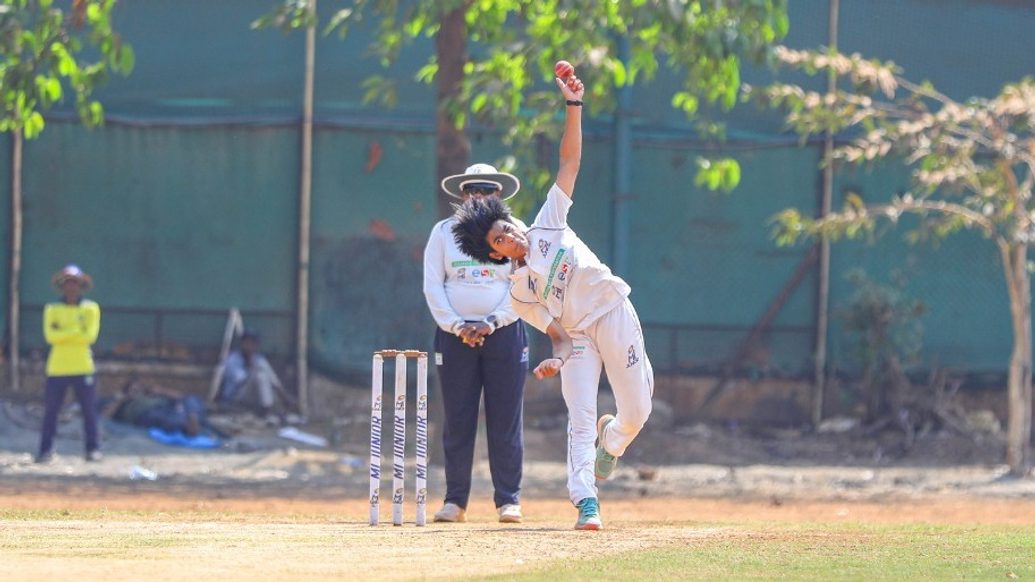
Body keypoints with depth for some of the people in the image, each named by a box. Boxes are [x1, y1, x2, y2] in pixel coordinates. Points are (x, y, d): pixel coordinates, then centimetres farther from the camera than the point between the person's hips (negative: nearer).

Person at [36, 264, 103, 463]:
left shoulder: (91, 309, 7)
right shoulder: (52, 310, 9)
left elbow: (90, 336, -7)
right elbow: (50, 335, -7)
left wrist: (63, 334, -7)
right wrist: (77, 331, -10)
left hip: (83, 367, -1)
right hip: (57, 369, 1)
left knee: (89, 410, -2)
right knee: (50, 411, -2)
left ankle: (93, 449, 4)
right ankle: (45, 450, 2)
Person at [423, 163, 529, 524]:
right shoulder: (444, 233, 8)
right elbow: (433, 285, 3)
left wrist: (491, 323, -12)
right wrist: (458, 326, -9)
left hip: (504, 333, -1)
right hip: (454, 335, 1)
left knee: (506, 420, -2)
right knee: (457, 420, 0)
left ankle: (508, 500, 2)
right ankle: (455, 500, 4)